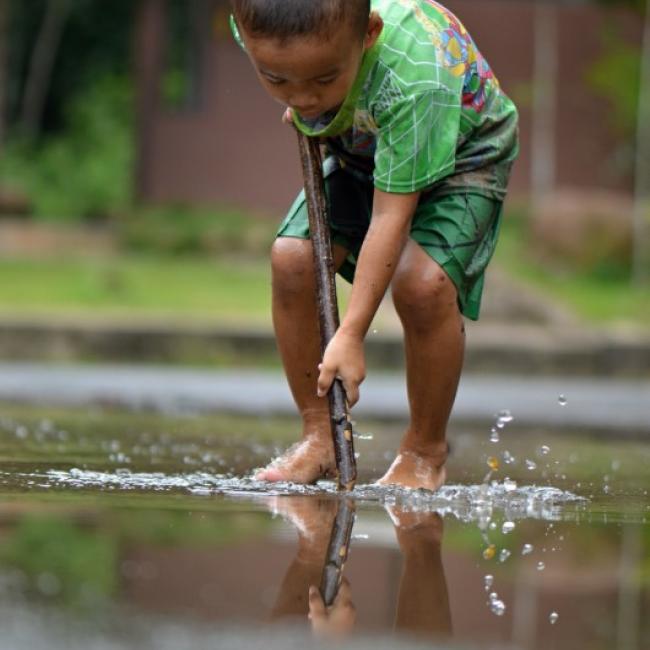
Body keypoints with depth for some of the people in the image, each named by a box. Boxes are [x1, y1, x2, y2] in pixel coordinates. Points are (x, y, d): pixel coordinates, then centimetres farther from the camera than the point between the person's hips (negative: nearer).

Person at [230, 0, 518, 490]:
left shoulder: (412, 78, -45)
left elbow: (391, 214, -39)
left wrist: (351, 335, -37)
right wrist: (297, 107, -6)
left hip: (459, 155, -6)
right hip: (359, 150, 6)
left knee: (422, 282, -27)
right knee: (292, 258, -13)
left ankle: (426, 451, -6)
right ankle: (318, 437, 2)